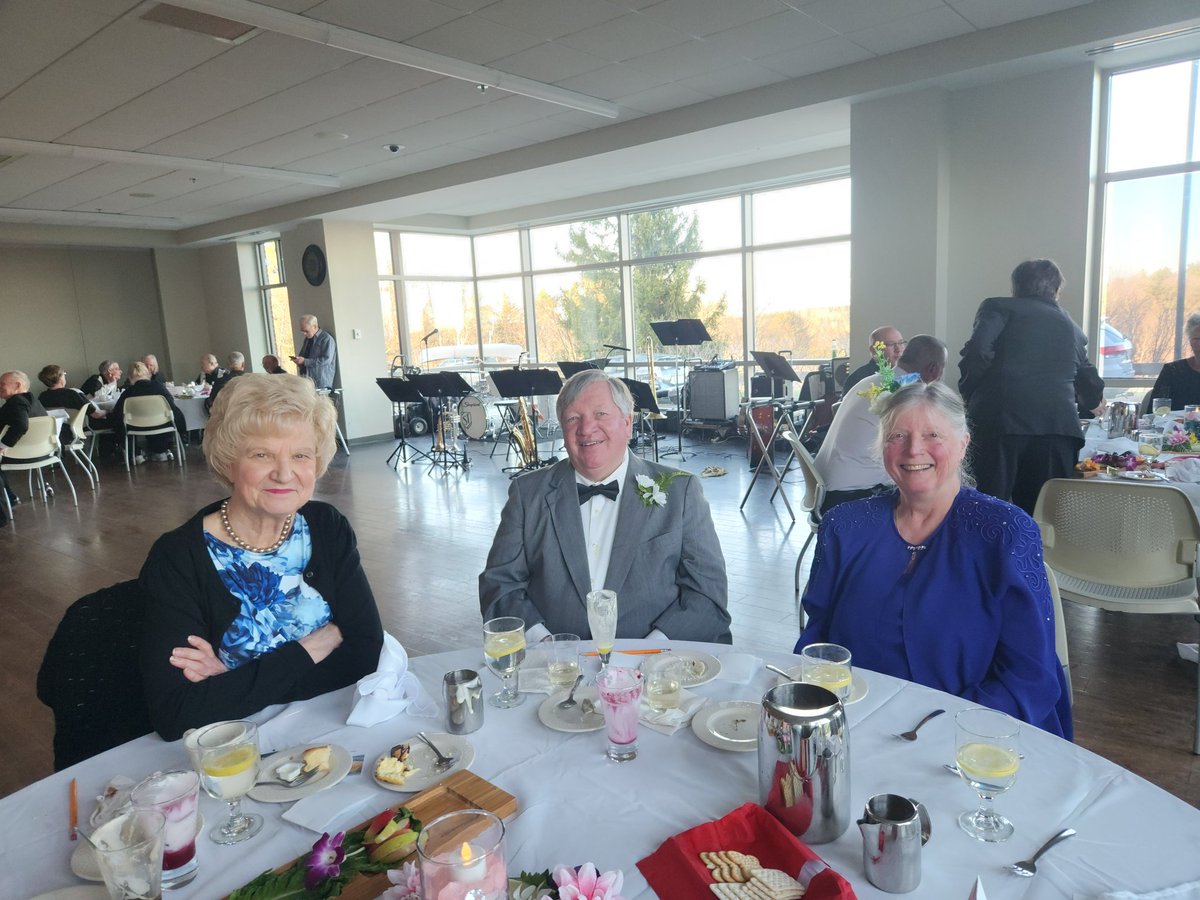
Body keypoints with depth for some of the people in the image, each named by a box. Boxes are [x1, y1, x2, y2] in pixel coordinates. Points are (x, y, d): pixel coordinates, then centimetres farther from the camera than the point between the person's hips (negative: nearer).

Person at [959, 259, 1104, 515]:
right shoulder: (1068, 324, 25)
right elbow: (1086, 376, 37)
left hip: (999, 420, -4)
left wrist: (969, 394, 2)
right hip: (1058, 425, 4)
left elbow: (978, 350, -11)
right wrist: (1093, 399, 59)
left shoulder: (998, 307, 10)